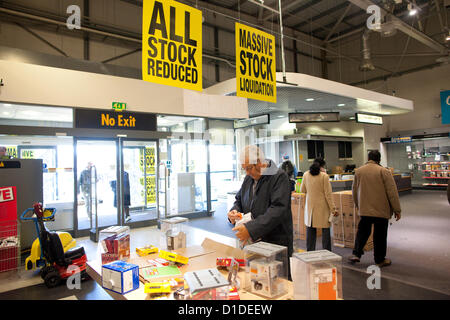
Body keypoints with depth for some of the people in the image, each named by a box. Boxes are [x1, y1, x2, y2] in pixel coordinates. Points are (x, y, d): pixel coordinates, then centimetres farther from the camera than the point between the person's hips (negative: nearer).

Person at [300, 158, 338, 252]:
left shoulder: (306, 175, 0)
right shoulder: (324, 176, -10)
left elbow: (302, 190, 11)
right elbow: (328, 194, -11)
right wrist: (333, 209, -6)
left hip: (310, 207, 4)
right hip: (322, 207, -4)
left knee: (310, 230, 12)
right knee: (325, 230, 6)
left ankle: (310, 252, 19)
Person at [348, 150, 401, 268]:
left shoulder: (358, 171, 3)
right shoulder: (384, 172, -9)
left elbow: (354, 191, 12)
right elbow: (392, 192, -9)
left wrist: (358, 205, 25)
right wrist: (397, 210, -3)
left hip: (364, 209, 3)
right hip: (381, 210, -3)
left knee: (362, 232, 15)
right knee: (380, 235, 8)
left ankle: (356, 254, 8)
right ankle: (380, 260, 19)